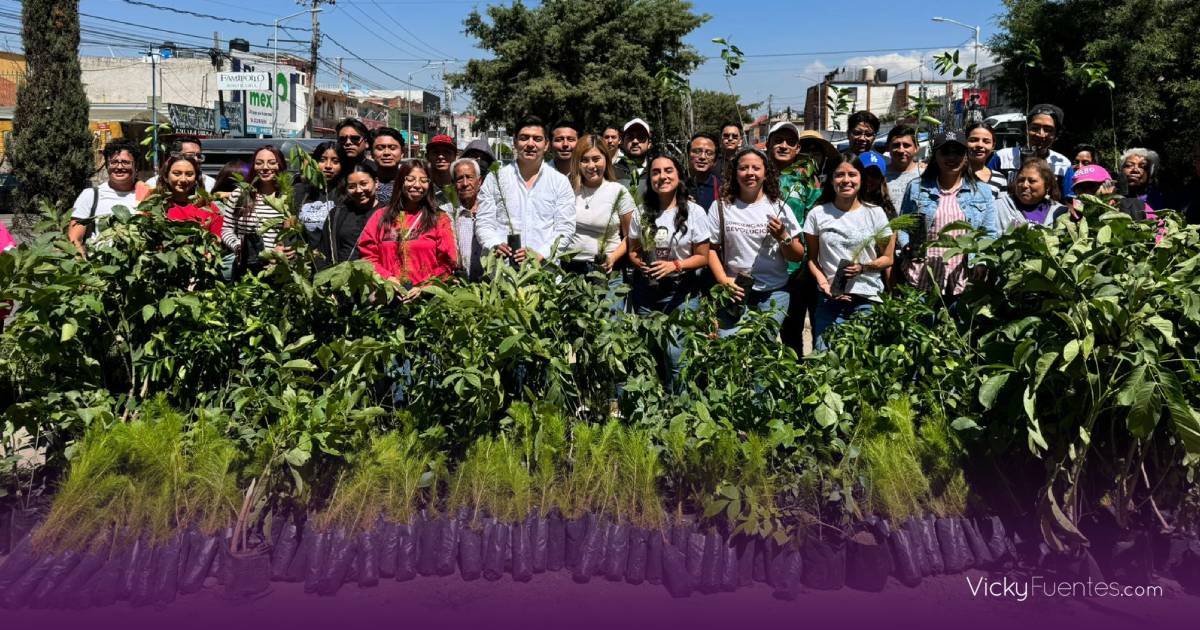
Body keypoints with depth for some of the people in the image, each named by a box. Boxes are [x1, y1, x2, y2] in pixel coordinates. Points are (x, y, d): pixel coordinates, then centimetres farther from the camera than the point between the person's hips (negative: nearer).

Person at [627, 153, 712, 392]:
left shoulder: (694, 212, -3)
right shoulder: (642, 213, 6)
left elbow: (702, 257, -2)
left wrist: (675, 265, -18)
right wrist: (640, 263, -9)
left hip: (681, 292, -3)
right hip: (645, 291, 3)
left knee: (676, 356, -7)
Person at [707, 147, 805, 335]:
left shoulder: (778, 207, 4)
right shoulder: (721, 206, 3)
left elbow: (798, 256, 5)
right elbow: (711, 248, 4)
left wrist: (783, 237, -13)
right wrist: (723, 280, -9)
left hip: (774, 292, 1)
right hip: (735, 290, 0)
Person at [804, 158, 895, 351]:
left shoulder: (875, 213, 3)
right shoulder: (817, 214, 4)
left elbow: (887, 258, 6)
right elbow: (812, 258, 8)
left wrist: (864, 267, -12)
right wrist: (822, 281, -9)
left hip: (867, 301, 0)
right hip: (829, 300, 0)